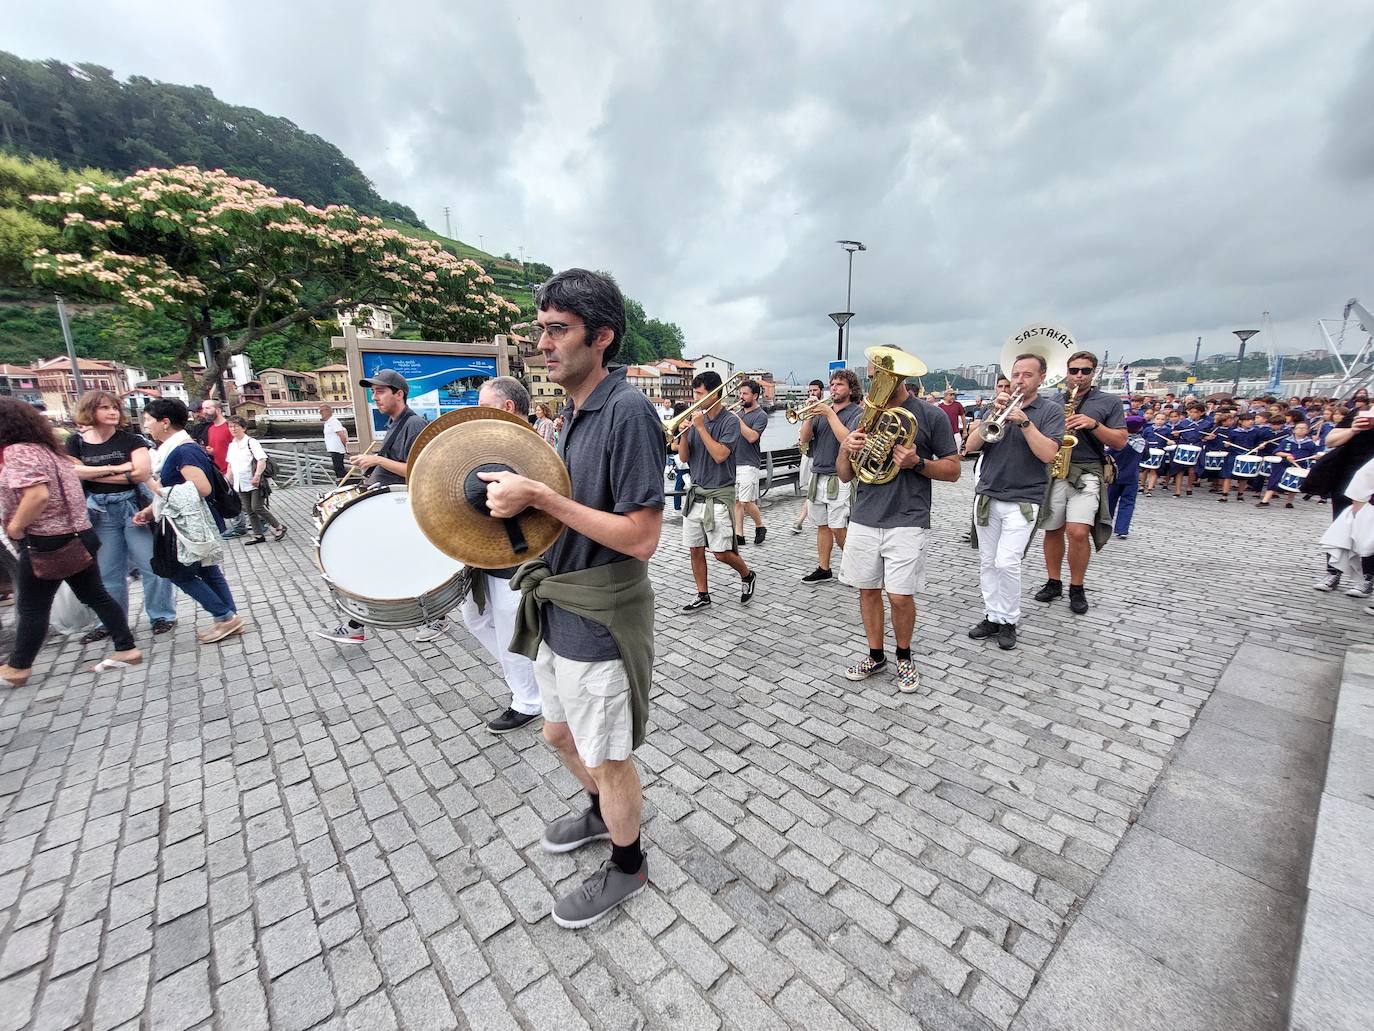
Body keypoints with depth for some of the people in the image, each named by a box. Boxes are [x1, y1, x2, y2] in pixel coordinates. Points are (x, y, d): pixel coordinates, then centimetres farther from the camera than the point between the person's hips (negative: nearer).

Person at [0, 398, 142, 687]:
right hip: (76, 536, 8)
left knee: (32, 607, 6)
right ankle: (126, 649, 11)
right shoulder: (46, 448, 13)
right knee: (95, 595, 10)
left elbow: (37, 495, -27)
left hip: (45, 542, -8)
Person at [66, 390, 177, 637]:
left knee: (152, 566, -2)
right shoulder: (76, 443, 7)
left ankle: (162, 616, 11)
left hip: (133, 508, -3)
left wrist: (92, 475, -8)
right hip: (100, 513, 3)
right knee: (107, 572, 12)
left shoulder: (130, 439, -2)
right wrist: (117, 469, -11)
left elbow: (142, 473, -15)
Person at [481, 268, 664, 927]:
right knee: (561, 734, 27)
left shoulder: (627, 411, -21)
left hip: (600, 620, -9)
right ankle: (601, 812, 56)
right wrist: (519, 496, 1)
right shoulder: (573, 410, 8)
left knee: (607, 758, 13)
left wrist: (539, 496, -26)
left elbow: (642, 538, -26)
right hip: (558, 610, 9)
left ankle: (626, 866, 42)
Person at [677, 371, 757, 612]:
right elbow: (683, 457, 6)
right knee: (695, 549, 8)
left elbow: (720, 455, -20)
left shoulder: (730, 420, -8)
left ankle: (747, 575, 26)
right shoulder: (696, 418, 8)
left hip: (719, 495, -6)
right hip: (695, 493, 6)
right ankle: (703, 595, 22)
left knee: (721, 553, -3)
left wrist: (700, 427, -17)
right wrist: (685, 433, -11)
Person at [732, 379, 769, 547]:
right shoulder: (738, 412, 15)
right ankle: (739, 535, 11)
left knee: (746, 502, -7)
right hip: (733, 463, 6)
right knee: (737, 501, 5)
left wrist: (737, 419, -16)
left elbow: (752, 437, -18)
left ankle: (760, 526, 17)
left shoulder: (761, 415, -4)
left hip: (748, 464, -6)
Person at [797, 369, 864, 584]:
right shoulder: (822, 409, 14)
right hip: (817, 476, 6)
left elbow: (846, 440, -20)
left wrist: (830, 414, -15)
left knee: (838, 528, -7)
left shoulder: (856, 413, -2)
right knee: (822, 525, 10)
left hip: (840, 478, -5)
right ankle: (824, 569, 20)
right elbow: (804, 438, 6)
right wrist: (810, 415, -7)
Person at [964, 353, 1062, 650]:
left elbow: (1048, 454, -13)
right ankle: (992, 616, 20)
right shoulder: (999, 405, 10)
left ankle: (1009, 621, 8)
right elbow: (971, 446, -1)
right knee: (988, 562, 8)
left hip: (1023, 500, -4)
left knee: (1007, 562, -10)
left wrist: (1024, 421, -19)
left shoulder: (1051, 410, 1)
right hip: (987, 497, 4)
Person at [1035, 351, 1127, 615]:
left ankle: (1077, 588, 4)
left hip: (1086, 473, -2)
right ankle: (1054, 583, 20)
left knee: (1078, 532, -15)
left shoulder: (1110, 402, 9)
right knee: (1053, 531, 5)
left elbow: (1120, 442, 4)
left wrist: (1093, 424, -11)